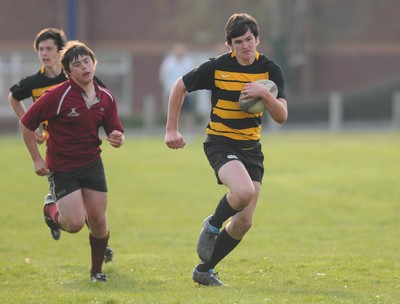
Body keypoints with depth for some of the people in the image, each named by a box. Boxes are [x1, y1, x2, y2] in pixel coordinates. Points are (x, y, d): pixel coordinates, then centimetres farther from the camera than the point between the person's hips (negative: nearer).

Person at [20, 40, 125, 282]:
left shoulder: (106, 98, -1)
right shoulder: (58, 96, -17)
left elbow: (115, 131, 8)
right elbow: (26, 123, -10)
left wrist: (118, 139, -18)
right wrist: (37, 159, -8)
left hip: (92, 164, 4)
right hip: (62, 168, -4)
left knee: (98, 221, 4)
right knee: (75, 223, -15)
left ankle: (97, 271, 26)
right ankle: (52, 208, 20)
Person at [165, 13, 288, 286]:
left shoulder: (270, 70, -3)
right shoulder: (217, 67, -10)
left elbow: (282, 116, -8)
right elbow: (180, 87, 5)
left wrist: (265, 94, -27)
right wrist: (171, 130, 3)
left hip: (251, 147, 4)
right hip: (220, 143, -4)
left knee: (244, 222, 1)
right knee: (244, 191, -33)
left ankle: (204, 269, 19)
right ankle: (212, 226, -2)